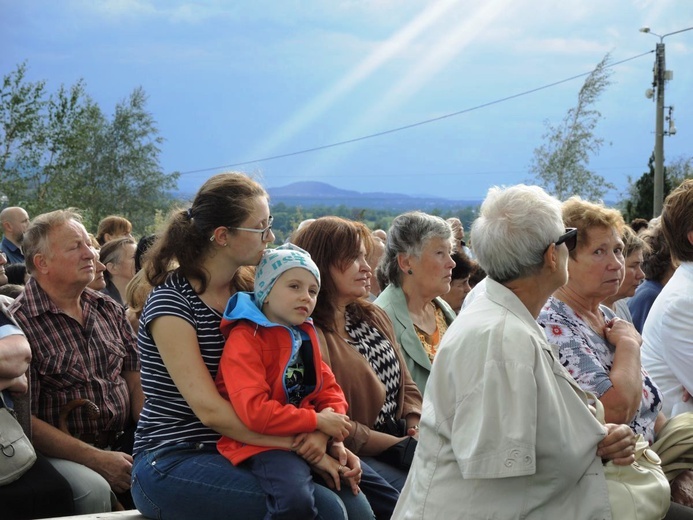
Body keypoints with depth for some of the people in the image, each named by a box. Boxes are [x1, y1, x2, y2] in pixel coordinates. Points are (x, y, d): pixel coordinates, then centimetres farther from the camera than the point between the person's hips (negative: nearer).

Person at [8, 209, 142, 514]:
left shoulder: (109, 310, 11)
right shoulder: (18, 323, -10)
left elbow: (135, 382, 11)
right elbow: (24, 418, -13)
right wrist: (96, 459, -17)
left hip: (121, 443, 6)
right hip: (59, 452, -6)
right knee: (94, 489, -34)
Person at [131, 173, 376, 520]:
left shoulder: (243, 294, 9)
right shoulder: (171, 302, -12)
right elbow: (210, 410, -20)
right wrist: (302, 444, -21)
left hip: (233, 453, 6)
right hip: (171, 464, -6)